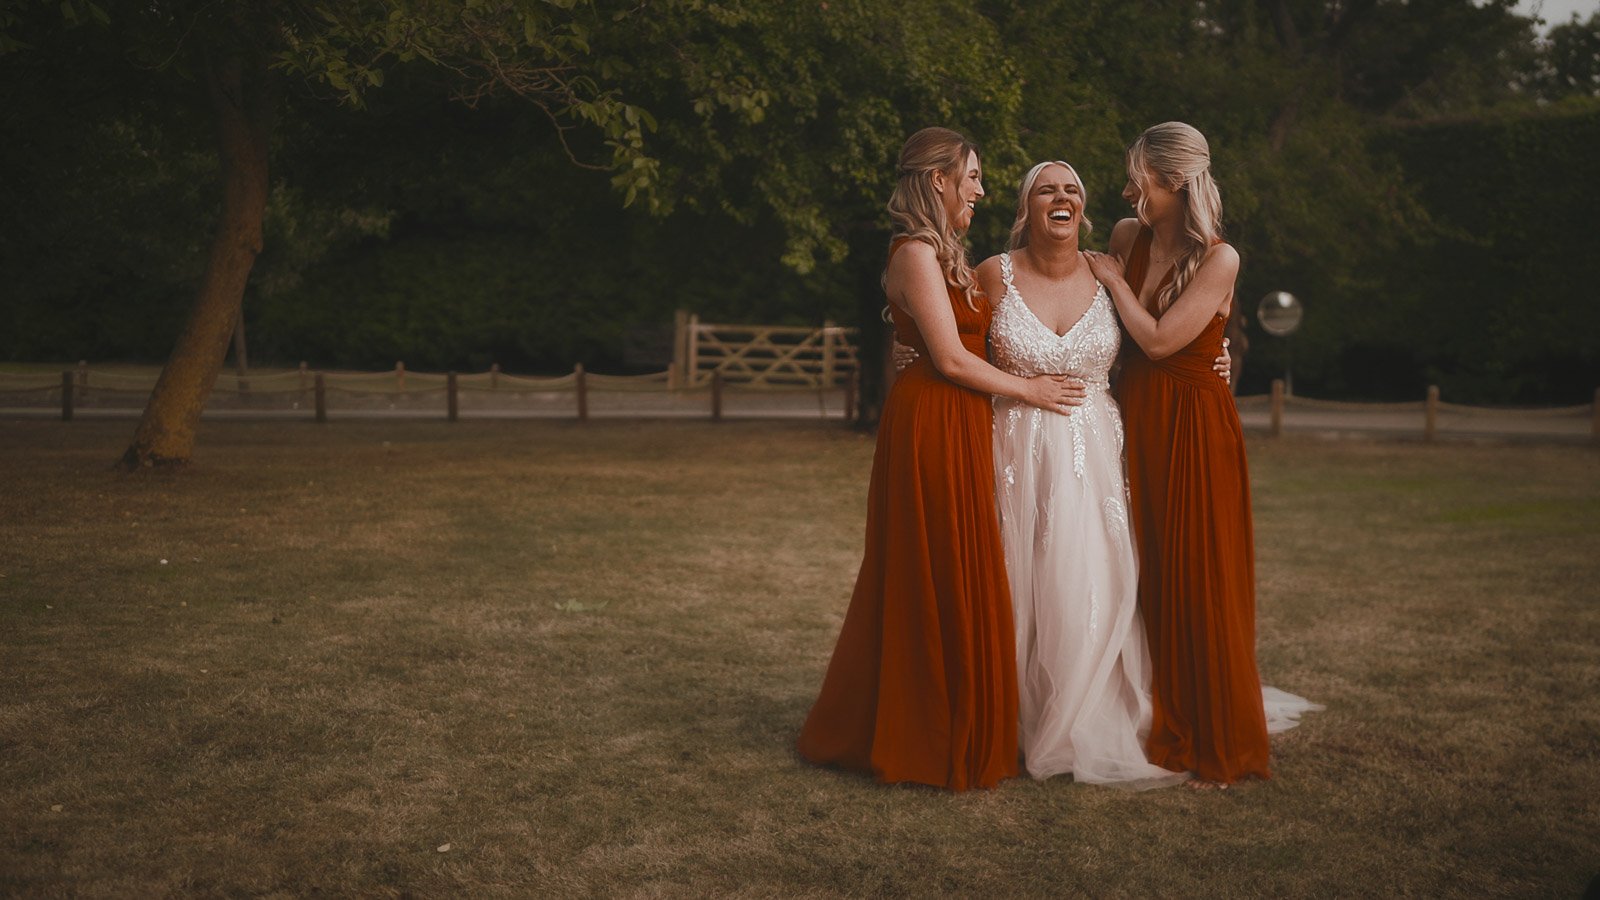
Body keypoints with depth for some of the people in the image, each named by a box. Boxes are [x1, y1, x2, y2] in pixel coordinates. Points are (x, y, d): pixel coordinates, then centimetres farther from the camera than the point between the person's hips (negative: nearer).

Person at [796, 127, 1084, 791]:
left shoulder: (941, 253, 19)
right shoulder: (917, 252, -12)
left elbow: (963, 349, 14)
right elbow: (950, 358, -17)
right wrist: (1028, 389, -7)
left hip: (955, 431, 10)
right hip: (934, 429, -10)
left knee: (942, 583, 13)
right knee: (938, 585, -3)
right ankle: (932, 741, 7)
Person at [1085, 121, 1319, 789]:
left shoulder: (1219, 259, -12)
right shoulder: (1126, 238, 6)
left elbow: (1159, 339, -17)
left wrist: (1115, 281, -7)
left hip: (1194, 431, -5)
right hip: (1134, 421, 6)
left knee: (1199, 583, -1)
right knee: (1141, 578, 8)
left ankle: (1218, 745, 12)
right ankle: (1159, 729, 21)